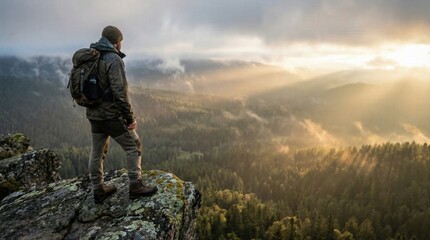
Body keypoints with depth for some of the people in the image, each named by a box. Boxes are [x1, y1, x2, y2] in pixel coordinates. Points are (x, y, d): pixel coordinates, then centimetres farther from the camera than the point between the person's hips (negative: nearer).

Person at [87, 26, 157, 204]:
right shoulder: (113, 58, -17)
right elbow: (119, 92, -22)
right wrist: (130, 117, -15)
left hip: (93, 115, 8)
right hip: (111, 115, -8)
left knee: (97, 152, 14)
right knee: (134, 147, 5)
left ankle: (99, 190, 25)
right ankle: (135, 186, 10)